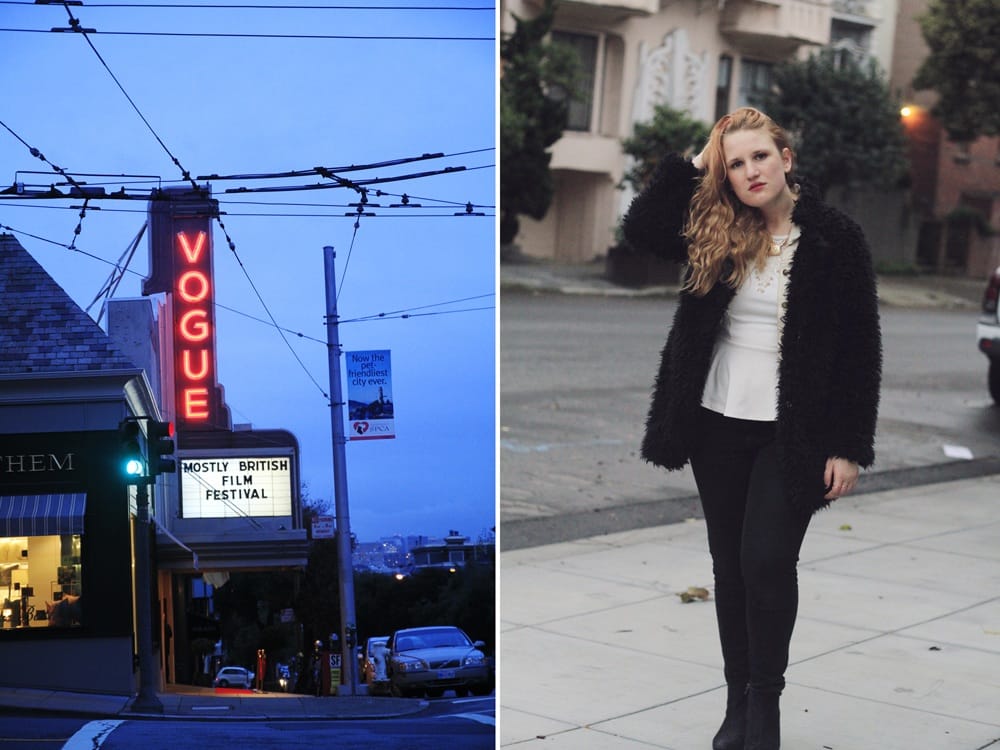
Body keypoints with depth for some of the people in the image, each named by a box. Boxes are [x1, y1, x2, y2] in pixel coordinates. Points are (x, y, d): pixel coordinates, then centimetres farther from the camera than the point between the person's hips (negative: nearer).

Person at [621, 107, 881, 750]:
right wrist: (692, 164, -5)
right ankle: (737, 698, 22)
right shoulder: (716, 233, 3)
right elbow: (640, 228, -2)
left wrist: (849, 447, -8)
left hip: (792, 434, -4)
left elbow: (860, 350, -6)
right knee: (729, 564, 10)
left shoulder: (836, 239, -7)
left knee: (767, 563, -10)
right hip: (717, 426, 4)